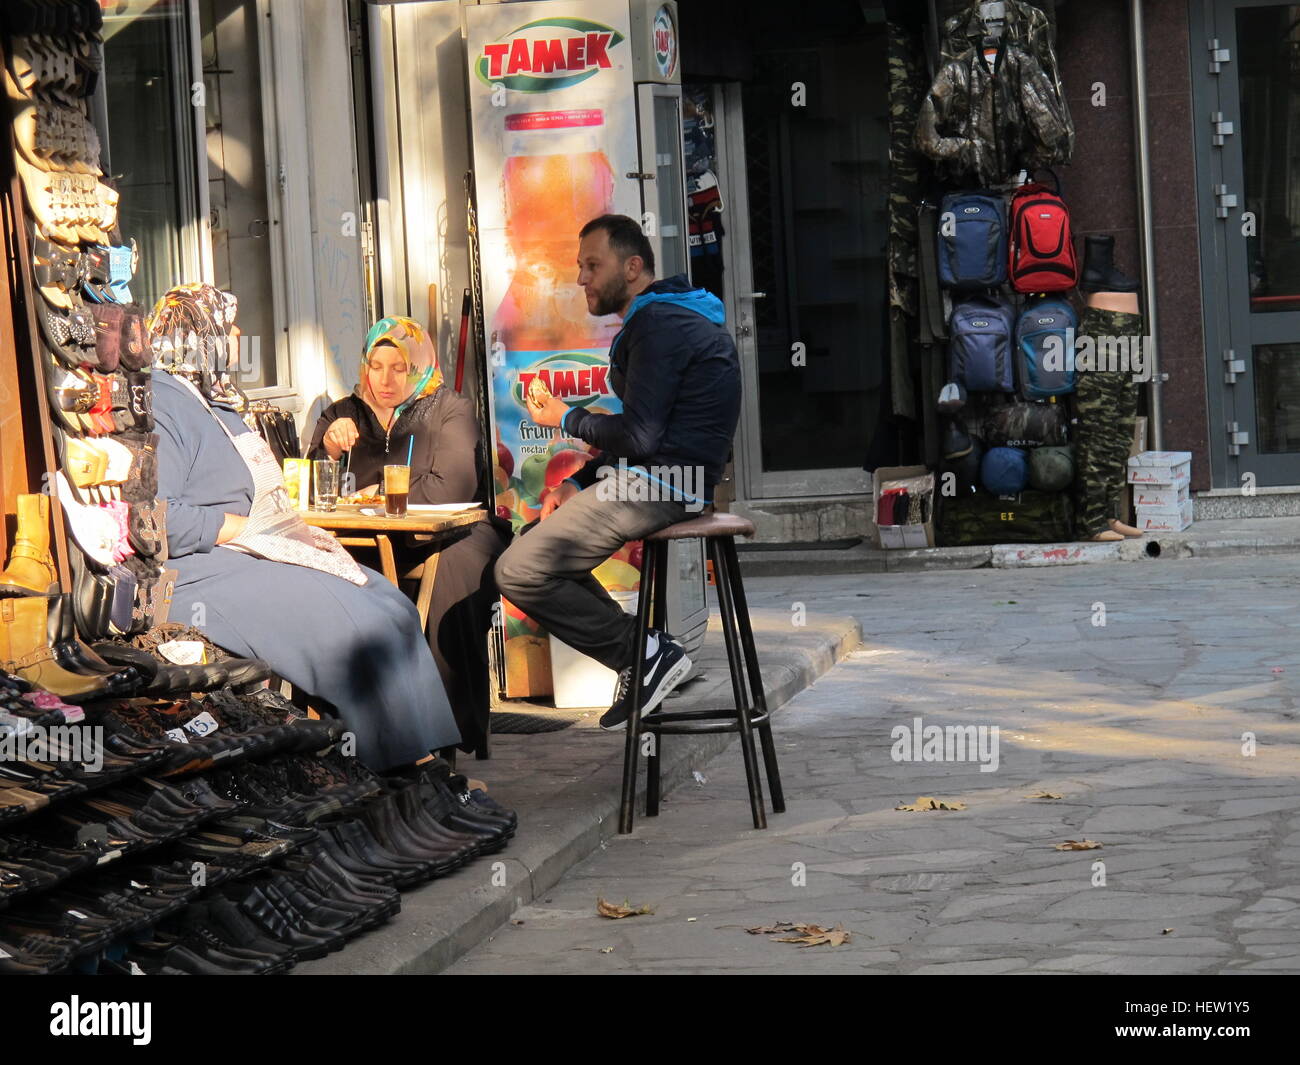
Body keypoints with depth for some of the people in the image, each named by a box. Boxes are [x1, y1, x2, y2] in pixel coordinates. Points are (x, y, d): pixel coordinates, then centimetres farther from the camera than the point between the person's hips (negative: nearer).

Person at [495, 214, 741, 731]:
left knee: (518, 572, -15)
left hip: (659, 484, -11)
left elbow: (638, 436, -21)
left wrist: (568, 419, -4)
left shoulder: (658, 324, -14)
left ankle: (646, 653, -10)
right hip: (651, 478, 11)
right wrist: (578, 483, 13)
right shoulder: (663, 317, 21)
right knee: (543, 539, 24)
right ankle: (641, 652, 10)